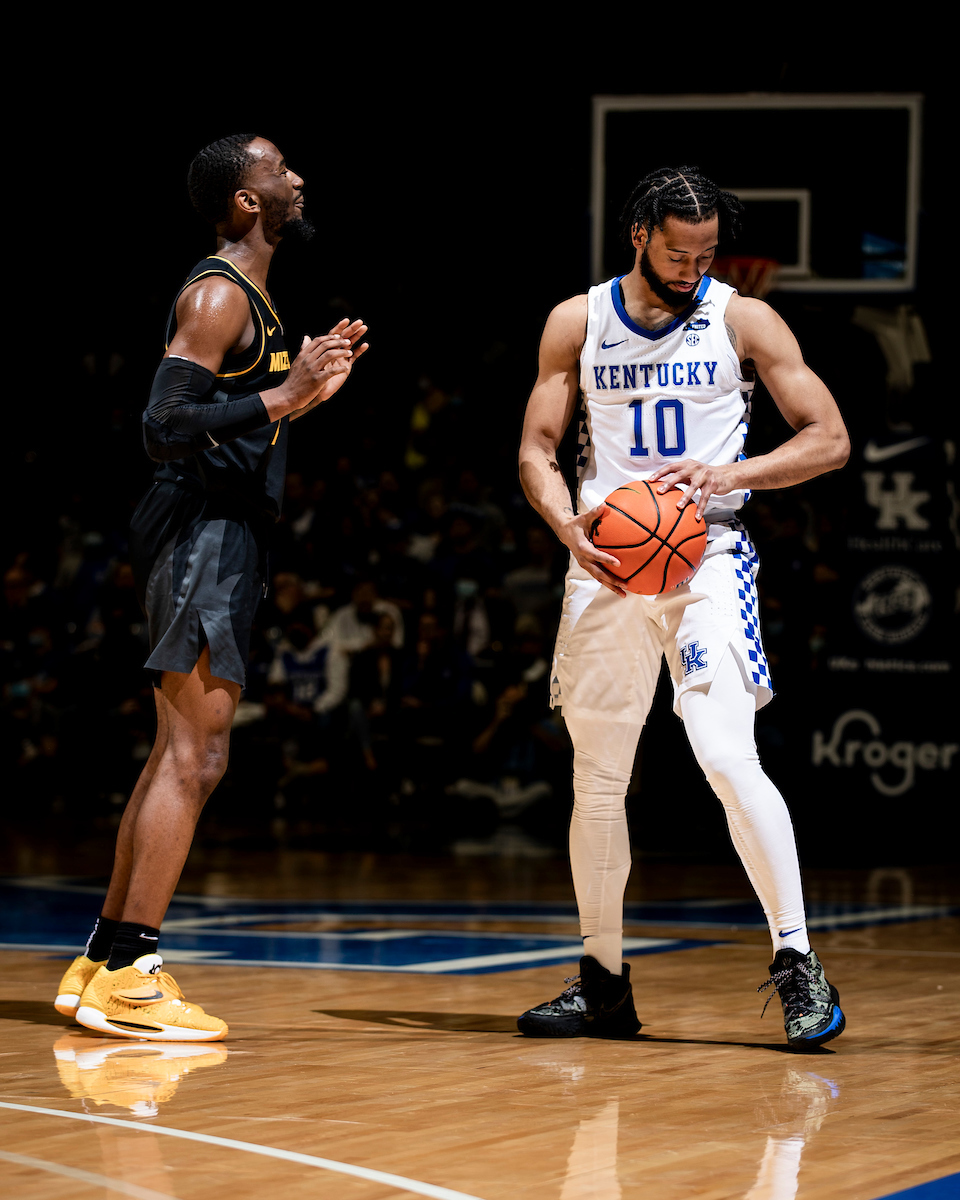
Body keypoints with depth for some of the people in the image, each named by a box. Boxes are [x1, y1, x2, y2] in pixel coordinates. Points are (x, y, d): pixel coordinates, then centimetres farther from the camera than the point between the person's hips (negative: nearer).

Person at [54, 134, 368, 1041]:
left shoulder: (247, 297, 19)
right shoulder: (218, 295, -13)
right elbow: (165, 426, -22)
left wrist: (305, 384, 17)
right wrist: (283, 397, -22)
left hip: (223, 535, 11)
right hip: (202, 533, -11)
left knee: (177, 755, 12)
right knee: (195, 756, -12)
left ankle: (102, 963, 17)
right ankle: (128, 976, -13)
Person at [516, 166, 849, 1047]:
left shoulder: (743, 321, 0)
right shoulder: (578, 323, 7)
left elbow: (829, 440, -1)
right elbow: (537, 450, 8)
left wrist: (731, 474, -17)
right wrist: (569, 526, -12)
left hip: (706, 558, -3)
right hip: (604, 566, 3)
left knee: (728, 756, -20)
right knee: (597, 779, 8)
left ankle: (798, 963, -14)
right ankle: (604, 984, 20)